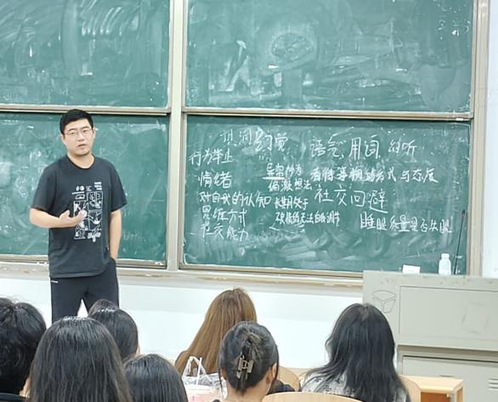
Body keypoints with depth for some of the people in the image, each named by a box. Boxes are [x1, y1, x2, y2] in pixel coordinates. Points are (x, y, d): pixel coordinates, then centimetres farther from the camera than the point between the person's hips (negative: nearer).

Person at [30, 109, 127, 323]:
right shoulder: (54, 173, -6)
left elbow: (115, 215, 10)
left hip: (102, 269, 3)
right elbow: (35, 215, -6)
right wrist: (59, 221, -26)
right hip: (65, 270, -3)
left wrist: (112, 258, 7)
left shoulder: (107, 170, 4)